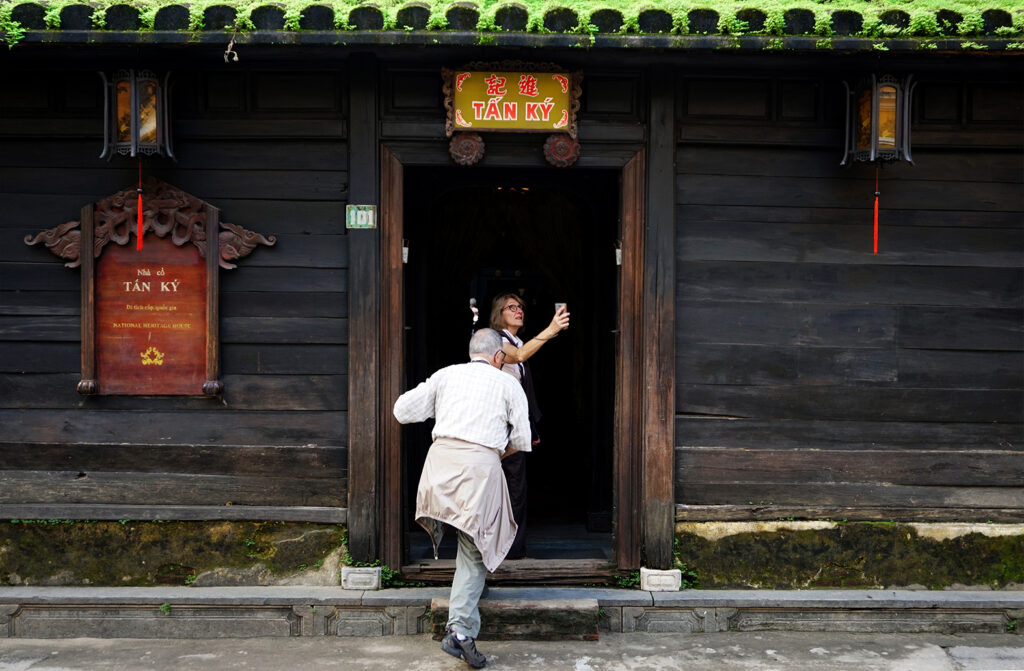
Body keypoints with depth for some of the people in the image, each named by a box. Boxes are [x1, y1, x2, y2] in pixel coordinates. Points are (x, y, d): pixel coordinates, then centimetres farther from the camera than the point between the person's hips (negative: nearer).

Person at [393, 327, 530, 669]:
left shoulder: (445, 375, 16)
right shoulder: (508, 384, 12)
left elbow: (403, 410, 13)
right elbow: (521, 440, 11)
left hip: (441, 459, 3)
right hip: (481, 464, -3)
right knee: (474, 549, 2)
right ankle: (460, 629, -6)